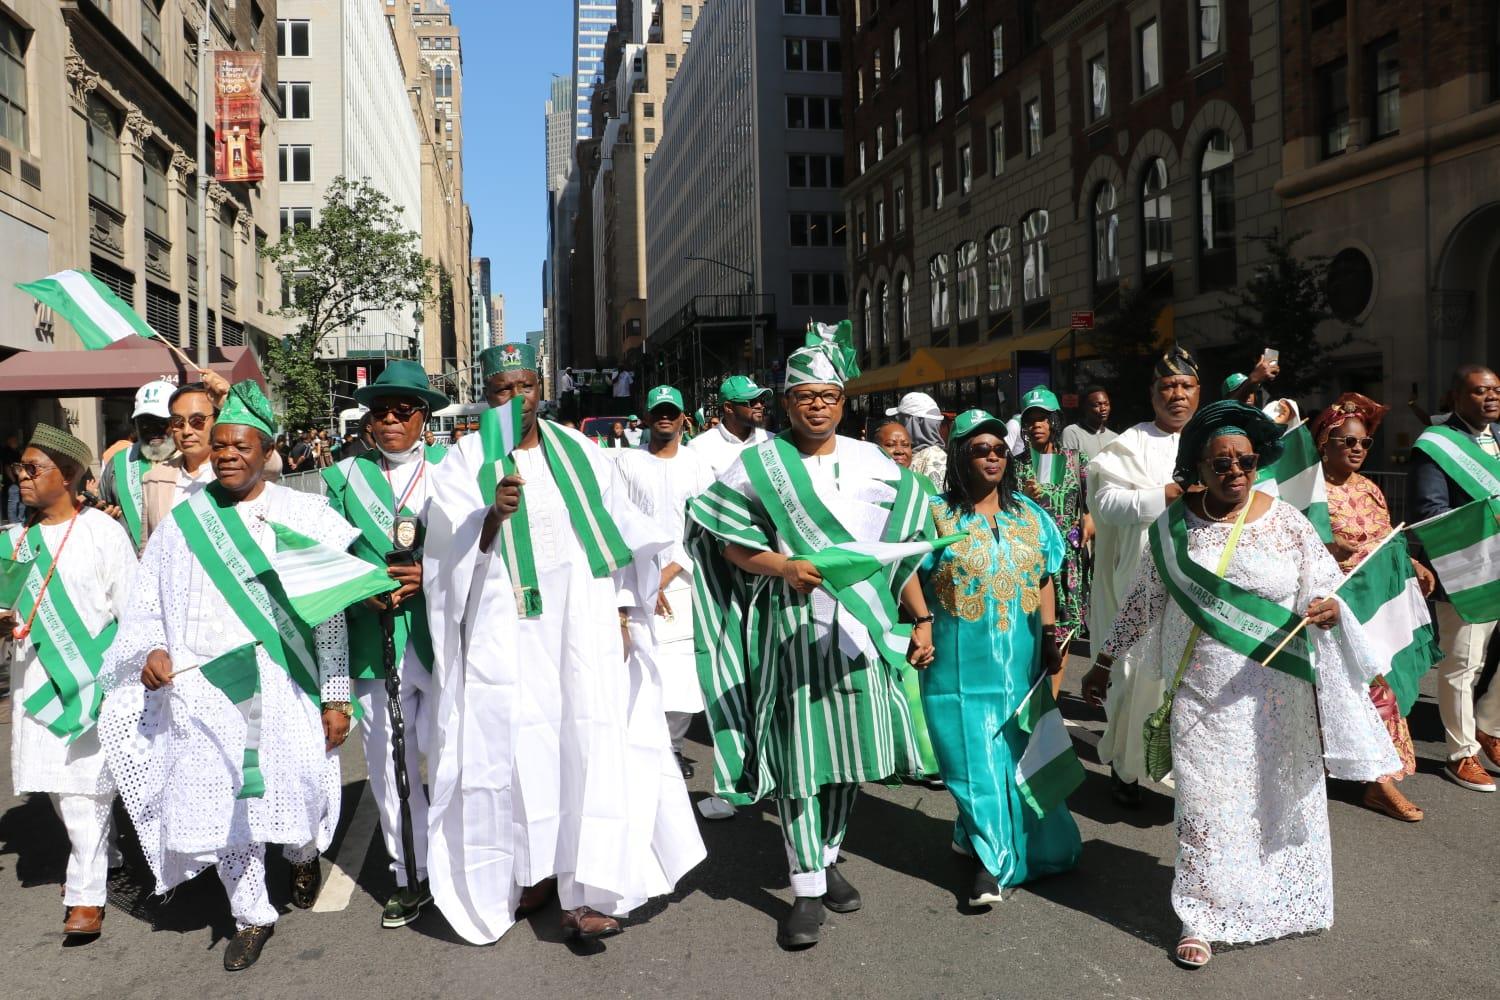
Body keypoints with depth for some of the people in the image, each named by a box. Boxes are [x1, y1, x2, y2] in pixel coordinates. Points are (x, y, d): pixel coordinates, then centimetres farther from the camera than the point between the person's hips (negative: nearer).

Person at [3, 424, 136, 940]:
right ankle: (99, 858, 35)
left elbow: (133, 612, -6)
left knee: (85, 786, -6)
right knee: (58, 785, 14)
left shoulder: (102, 532, -8)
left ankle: (87, 894, 4)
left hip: (92, 678, -6)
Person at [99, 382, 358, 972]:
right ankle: (252, 917, 27)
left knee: (290, 792, 2)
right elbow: (147, 606, 15)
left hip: (281, 689, -2)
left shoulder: (303, 517, -1)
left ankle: (303, 854, 39)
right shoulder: (182, 522, 7)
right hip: (202, 694, 3)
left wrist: (335, 697, -5)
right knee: (222, 808, 5)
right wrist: (153, 650, -6)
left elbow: (329, 614, -2)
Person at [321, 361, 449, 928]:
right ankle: (410, 876, 25)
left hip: (441, 640, -3)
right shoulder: (343, 476, 12)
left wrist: (430, 576, -13)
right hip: (373, 642, 3)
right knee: (388, 765, 10)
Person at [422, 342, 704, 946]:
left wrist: (621, 607, 3)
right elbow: (454, 550, -8)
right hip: (508, 629, -1)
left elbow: (614, 529, 10)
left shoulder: (577, 452, 9)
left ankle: (583, 894, -2)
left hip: (582, 615, 1)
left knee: (591, 745, -5)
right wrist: (494, 515, -27)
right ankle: (533, 871, 17)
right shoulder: (465, 463, 2)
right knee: (521, 747, 0)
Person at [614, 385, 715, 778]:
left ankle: (672, 745, 16)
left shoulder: (697, 465, 6)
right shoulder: (629, 462, 6)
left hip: (684, 584, 1)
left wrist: (668, 575, -7)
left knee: (685, 675, -1)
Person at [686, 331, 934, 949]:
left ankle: (829, 856, 30)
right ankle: (807, 888, 6)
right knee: (799, 751, -3)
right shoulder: (760, 465, 1)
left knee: (850, 744, 10)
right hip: (792, 628, -3)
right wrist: (785, 567, -18)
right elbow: (731, 542, -2)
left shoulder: (875, 464, 8)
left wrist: (922, 621, 8)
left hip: (861, 625, 3)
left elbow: (901, 551, 10)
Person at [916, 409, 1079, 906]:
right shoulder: (936, 514, -3)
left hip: (1020, 657, 4)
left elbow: (1044, 580, 10)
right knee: (975, 757, -2)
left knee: (1017, 751, 12)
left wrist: (1051, 637, 4)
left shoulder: (1029, 515, 8)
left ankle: (976, 838, 33)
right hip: (962, 660, -4)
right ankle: (990, 857, 10)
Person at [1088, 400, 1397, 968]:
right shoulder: (1174, 524, -2)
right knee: (1204, 801, 3)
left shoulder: (1286, 522, -4)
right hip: (1203, 694, 0)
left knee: (1280, 793, 13)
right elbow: (1142, 601, 6)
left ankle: (1285, 898, 36)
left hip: (1278, 694, 0)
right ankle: (1202, 918, 16)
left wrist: (1328, 609, -25)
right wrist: (1104, 661, 8)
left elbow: (1330, 590, -1)